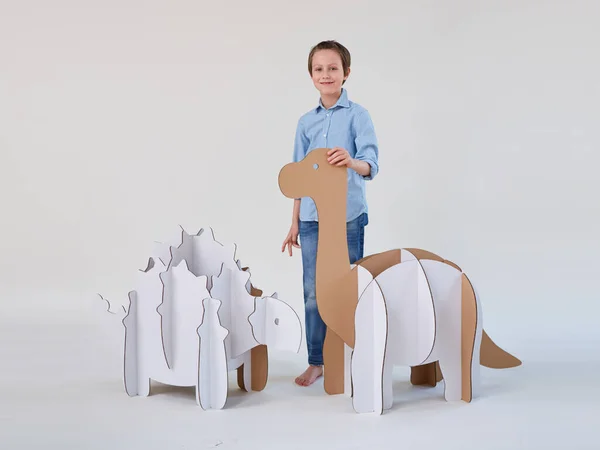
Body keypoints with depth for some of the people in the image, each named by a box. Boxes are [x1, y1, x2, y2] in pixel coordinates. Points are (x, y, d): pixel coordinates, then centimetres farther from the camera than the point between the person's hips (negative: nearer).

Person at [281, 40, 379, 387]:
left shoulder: (357, 115, -2)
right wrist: (294, 223, 12)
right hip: (312, 218, 4)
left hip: (348, 216, -4)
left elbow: (371, 165, -14)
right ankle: (316, 361, 17)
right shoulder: (306, 122, 11)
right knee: (313, 291, 6)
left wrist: (352, 162, -37)